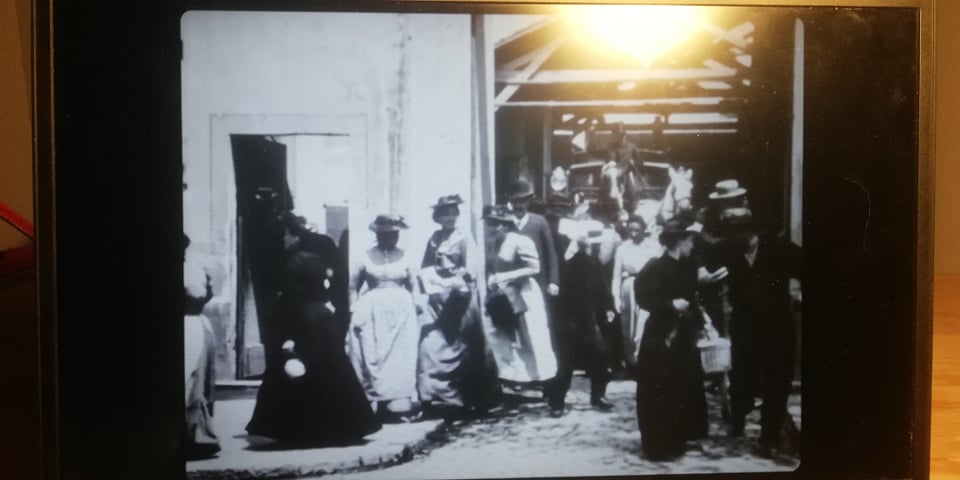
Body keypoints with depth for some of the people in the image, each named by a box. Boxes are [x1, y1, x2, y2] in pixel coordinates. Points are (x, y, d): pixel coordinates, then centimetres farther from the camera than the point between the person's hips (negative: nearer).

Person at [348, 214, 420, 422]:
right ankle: (371, 403, 3)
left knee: (400, 358, -1)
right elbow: (353, 286, 6)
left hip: (400, 312, 1)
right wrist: (355, 310, -3)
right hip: (372, 313, -1)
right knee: (372, 357, -3)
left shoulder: (403, 257, 6)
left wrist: (412, 311, 6)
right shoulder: (366, 257, 2)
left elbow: (411, 287, 13)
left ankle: (398, 405, 3)